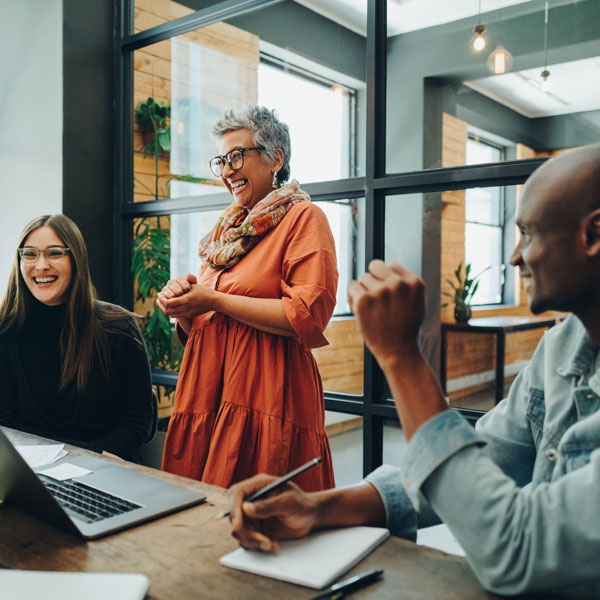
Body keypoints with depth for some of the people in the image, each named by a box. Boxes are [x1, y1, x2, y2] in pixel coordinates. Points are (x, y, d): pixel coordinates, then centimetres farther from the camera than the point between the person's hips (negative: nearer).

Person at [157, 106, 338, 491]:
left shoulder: (303, 217, -1)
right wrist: (183, 306, 0)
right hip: (209, 395, 7)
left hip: (268, 399, -6)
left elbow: (308, 316, -16)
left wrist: (215, 301, -12)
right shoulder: (228, 228, 20)